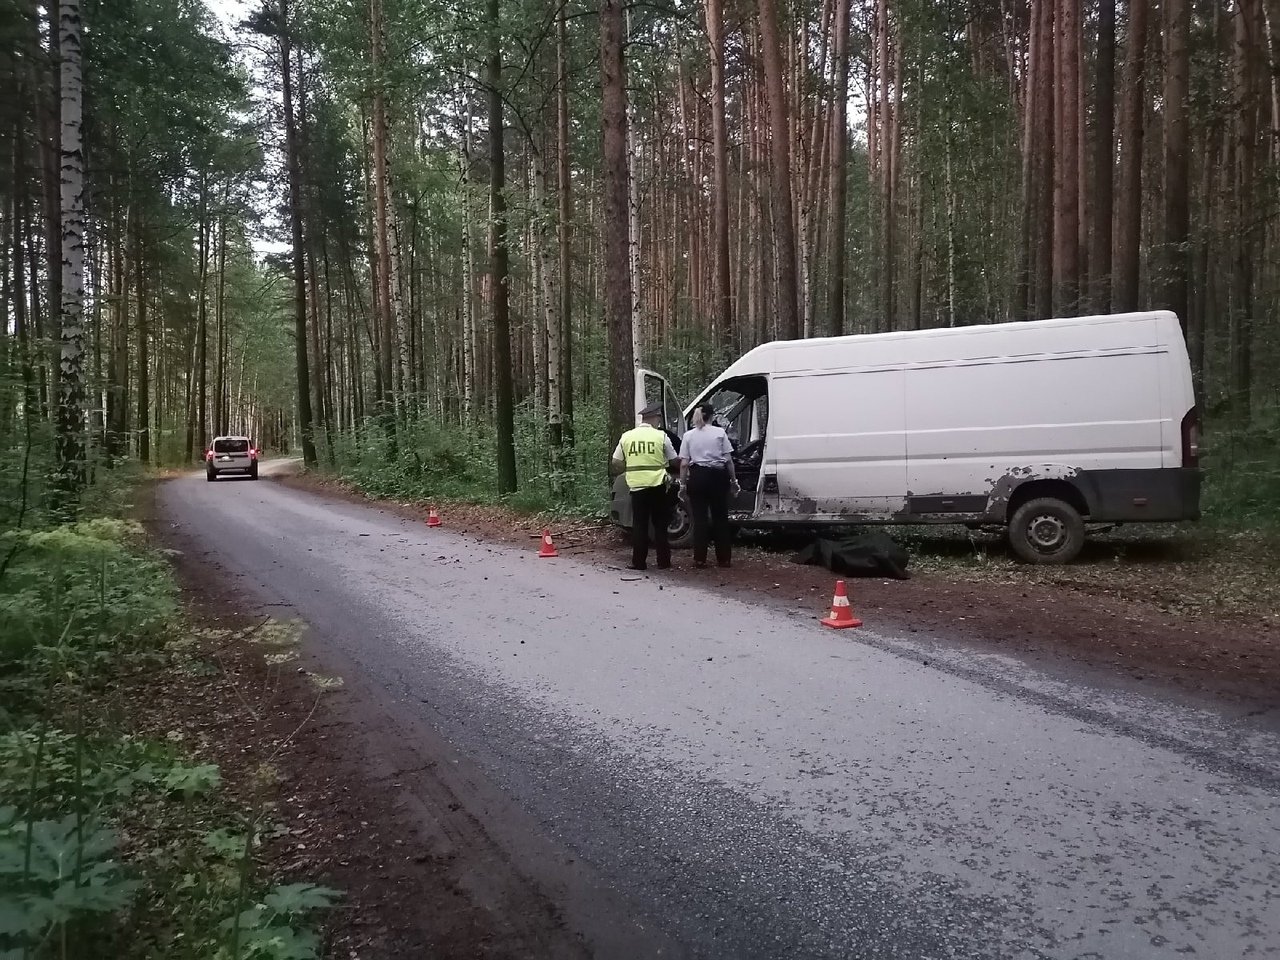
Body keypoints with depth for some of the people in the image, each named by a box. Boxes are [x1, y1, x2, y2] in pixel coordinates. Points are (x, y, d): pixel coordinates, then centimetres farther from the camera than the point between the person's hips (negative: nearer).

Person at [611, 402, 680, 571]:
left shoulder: (627, 436, 2)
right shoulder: (661, 436, -5)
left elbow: (616, 463, 5)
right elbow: (674, 460, 2)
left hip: (636, 486, 2)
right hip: (657, 486, -2)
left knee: (639, 525, 8)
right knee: (660, 525, 8)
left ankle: (638, 562, 8)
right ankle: (663, 562, 10)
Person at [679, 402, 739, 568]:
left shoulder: (689, 435, 4)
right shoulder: (720, 432, 1)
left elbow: (684, 463, -1)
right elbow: (728, 460, -1)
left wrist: (683, 483, 6)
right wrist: (733, 480, 7)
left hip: (697, 476, 0)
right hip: (717, 476, 0)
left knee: (700, 518, 6)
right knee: (720, 517, 8)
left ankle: (700, 559, 6)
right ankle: (724, 559, 11)